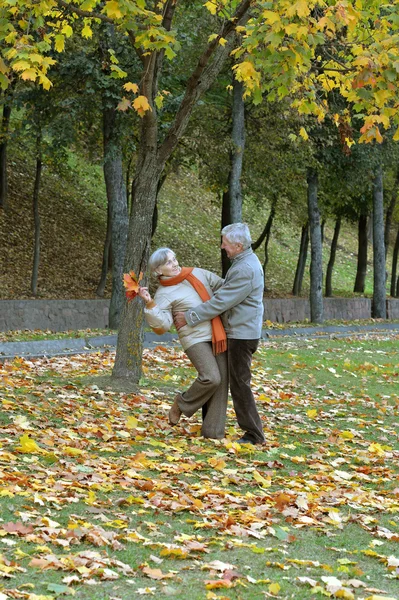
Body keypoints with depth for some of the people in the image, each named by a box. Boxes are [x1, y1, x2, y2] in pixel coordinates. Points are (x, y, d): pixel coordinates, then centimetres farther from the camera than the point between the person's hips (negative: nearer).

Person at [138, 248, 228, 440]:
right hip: (195, 339, -6)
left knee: (221, 381, 1)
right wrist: (150, 303, -25)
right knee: (211, 378, -22)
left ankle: (213, 431, 9)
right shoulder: (164, 294, -5)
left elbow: (224, 286, 22)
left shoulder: (198, 273, 10)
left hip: (218, 337, 6)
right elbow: (162, 325, -15)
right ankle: (182, 404, 7)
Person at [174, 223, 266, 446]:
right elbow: (225, 291, 22)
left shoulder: (245, 270, -23)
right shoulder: (246, 261, 12)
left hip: (242, 334, -10)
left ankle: (254, 434, 0)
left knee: (240, 384, -5)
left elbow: (220, 302, -22)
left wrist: (190, 317, -16)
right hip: (240, 332, 10)